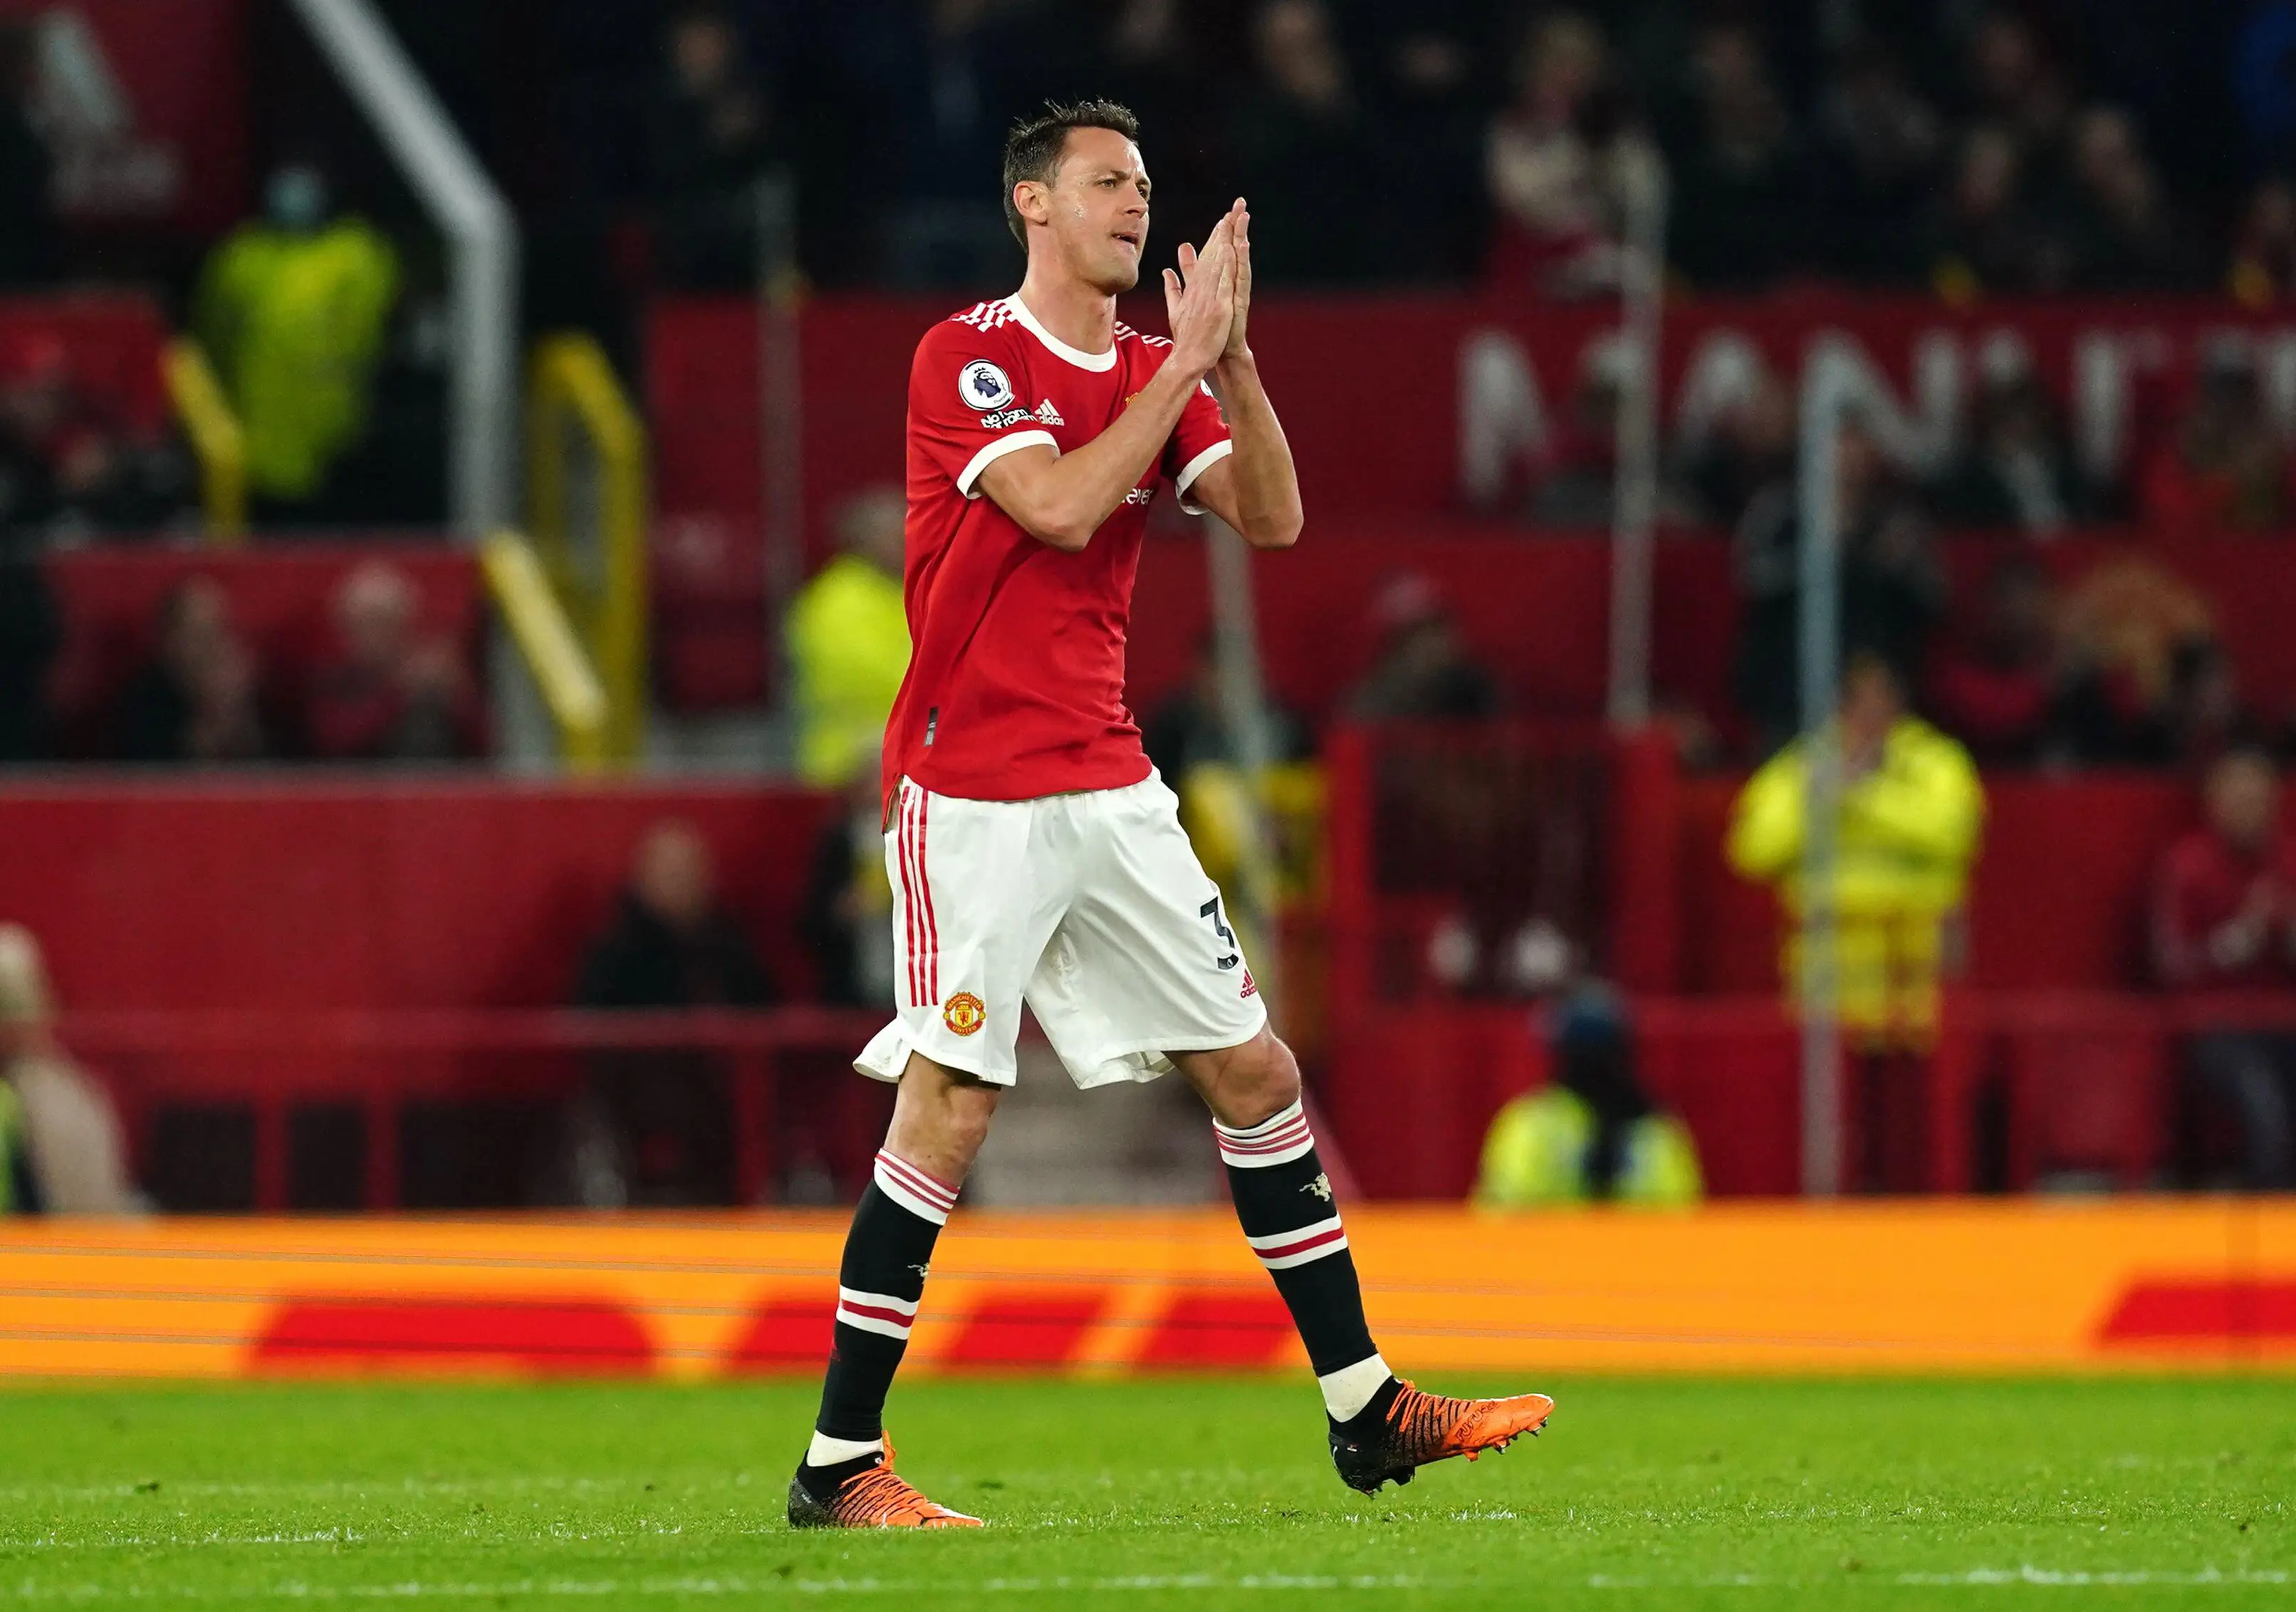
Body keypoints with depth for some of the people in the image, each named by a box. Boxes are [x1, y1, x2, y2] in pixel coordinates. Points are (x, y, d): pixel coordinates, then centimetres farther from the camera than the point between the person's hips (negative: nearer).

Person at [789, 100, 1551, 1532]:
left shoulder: (1158, 374, 12)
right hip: (974, 792, -7)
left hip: (1110, 786, 7)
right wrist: (1187, 358, -16)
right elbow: (1061, 505, -22)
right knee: (949, 1110, -11)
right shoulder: (967, 356, -7)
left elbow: (1273, 517, -1)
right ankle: (838, 1467, -6)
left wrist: (1230, 354, -12)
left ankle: (1367, 1412, 14)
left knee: (1256, 1074, 7)